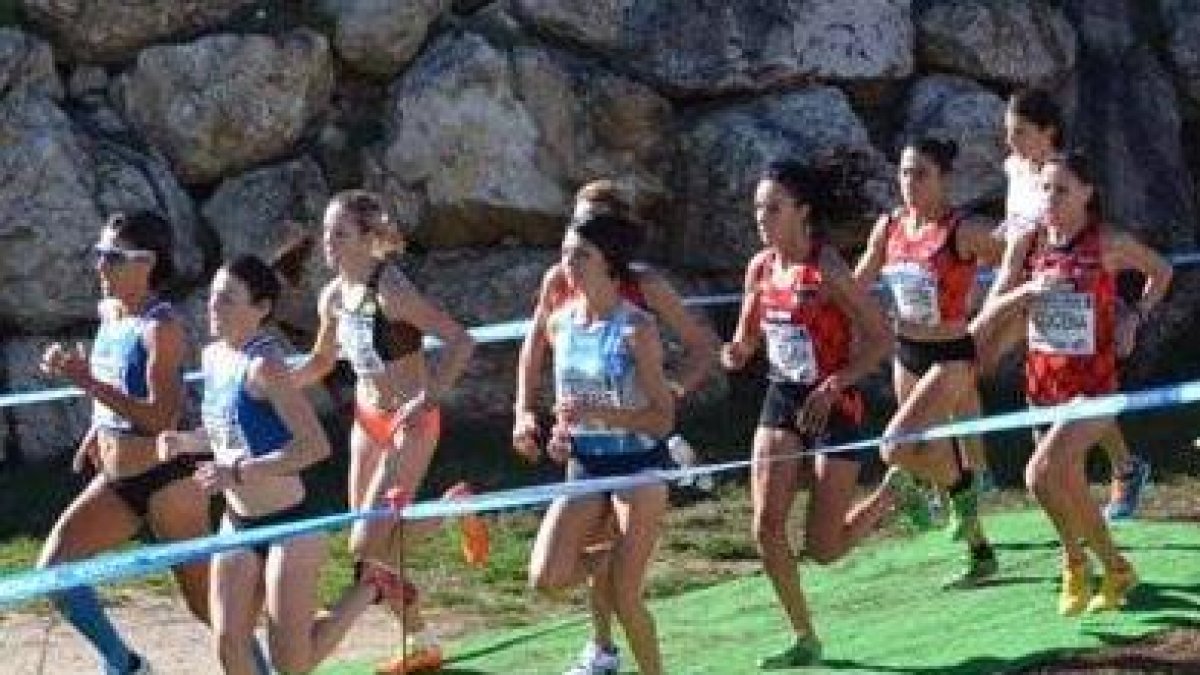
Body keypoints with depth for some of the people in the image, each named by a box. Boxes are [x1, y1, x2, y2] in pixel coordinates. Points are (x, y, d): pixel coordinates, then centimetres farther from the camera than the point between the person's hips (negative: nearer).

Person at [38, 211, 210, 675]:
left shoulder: (161, 327, -18)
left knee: (205, 603, 1)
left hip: (165, 480, -8)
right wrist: (94, 438, 18)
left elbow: (161, 417, -27)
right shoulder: (108, 313, 6)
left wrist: (87, 381, -31)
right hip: (114, 483, 8)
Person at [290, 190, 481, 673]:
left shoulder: (390, 289, -24)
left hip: (410, 422, -8)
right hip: (367, 420, 8)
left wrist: (426, 399, -34)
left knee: (369, 546, -12)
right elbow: (322, 361, 17)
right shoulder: (334, 296, 0)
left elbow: (460, 341, -27)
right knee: (370, 548, 10)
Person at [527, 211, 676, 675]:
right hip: (584, 467, 5)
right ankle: (607, 562, 21)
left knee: (624, 596, -9)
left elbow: (663, 418, -16)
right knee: (546, 577, -12)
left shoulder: (636, 329, -16)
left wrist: (599, 414, -28)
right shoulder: (559, 323, 1)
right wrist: (561, 433, -2)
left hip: (637, 467, -5)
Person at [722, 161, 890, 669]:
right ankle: (805, 640, 9)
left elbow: (880, 338, -16)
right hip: (782, 402, 6)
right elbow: (747, 338, 14)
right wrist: (736, 352, -9)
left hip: (833, 407, -6)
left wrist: (832, 386, -25)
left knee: (822, 550, -2)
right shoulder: (761, 266, 1)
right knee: (766, 528, -6)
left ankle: (894, 499, 26)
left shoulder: (827, 269, -19)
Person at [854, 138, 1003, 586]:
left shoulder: (961, 233, -17)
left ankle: (962, 487, 6)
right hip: (906, 355, 7)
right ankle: (980, 553, 33)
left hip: (950, 358, -7)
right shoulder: (889, 227, 1)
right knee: (934, 455, 15)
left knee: (896, 448, -23)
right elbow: (856, 286, 11)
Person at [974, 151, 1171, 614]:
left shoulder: (1109, 243, -10)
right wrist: (1026, 290, -22)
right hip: (1042, 381, 5)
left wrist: (1137, 316, -3)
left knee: (1041, 475, -23)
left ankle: (1075, 559, 0)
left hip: (1093, 385, -5)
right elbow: (989, 313, -4)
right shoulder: (1027, 243, -2)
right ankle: (1116, 571, 37)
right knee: (1068, 488, 14)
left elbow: (1161, 271, 9)